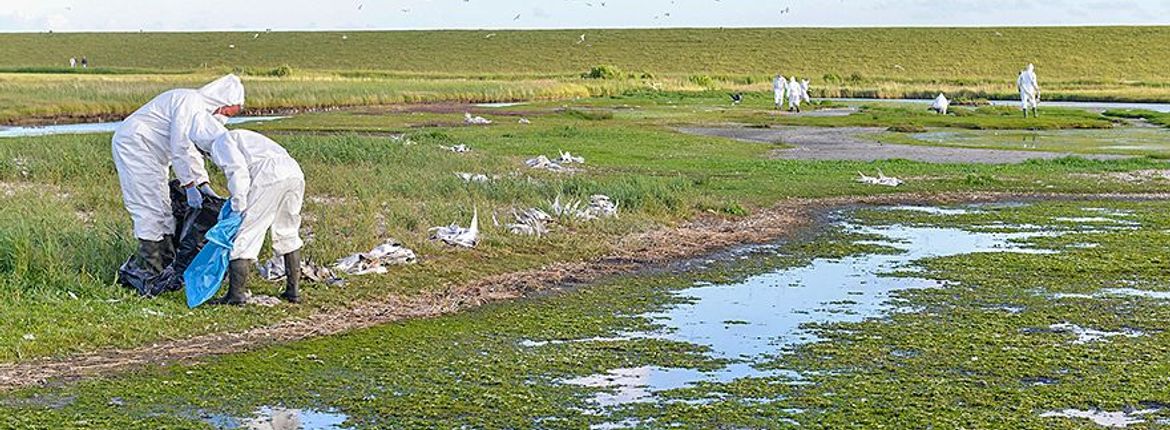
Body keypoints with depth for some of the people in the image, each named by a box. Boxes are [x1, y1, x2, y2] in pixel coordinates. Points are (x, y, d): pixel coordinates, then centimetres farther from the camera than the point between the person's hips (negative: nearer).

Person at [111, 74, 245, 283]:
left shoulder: (201, 109, 11)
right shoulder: (190, 102, -21)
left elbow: (192, 149, 17)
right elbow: (180, 148, -25)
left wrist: (203, 184, 9)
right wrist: (190, 186, -22)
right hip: (134, 144, -11)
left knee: (163, 208, 12)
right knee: (150, 208, -11)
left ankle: (168, 263, 17)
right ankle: (150, 269, -8)